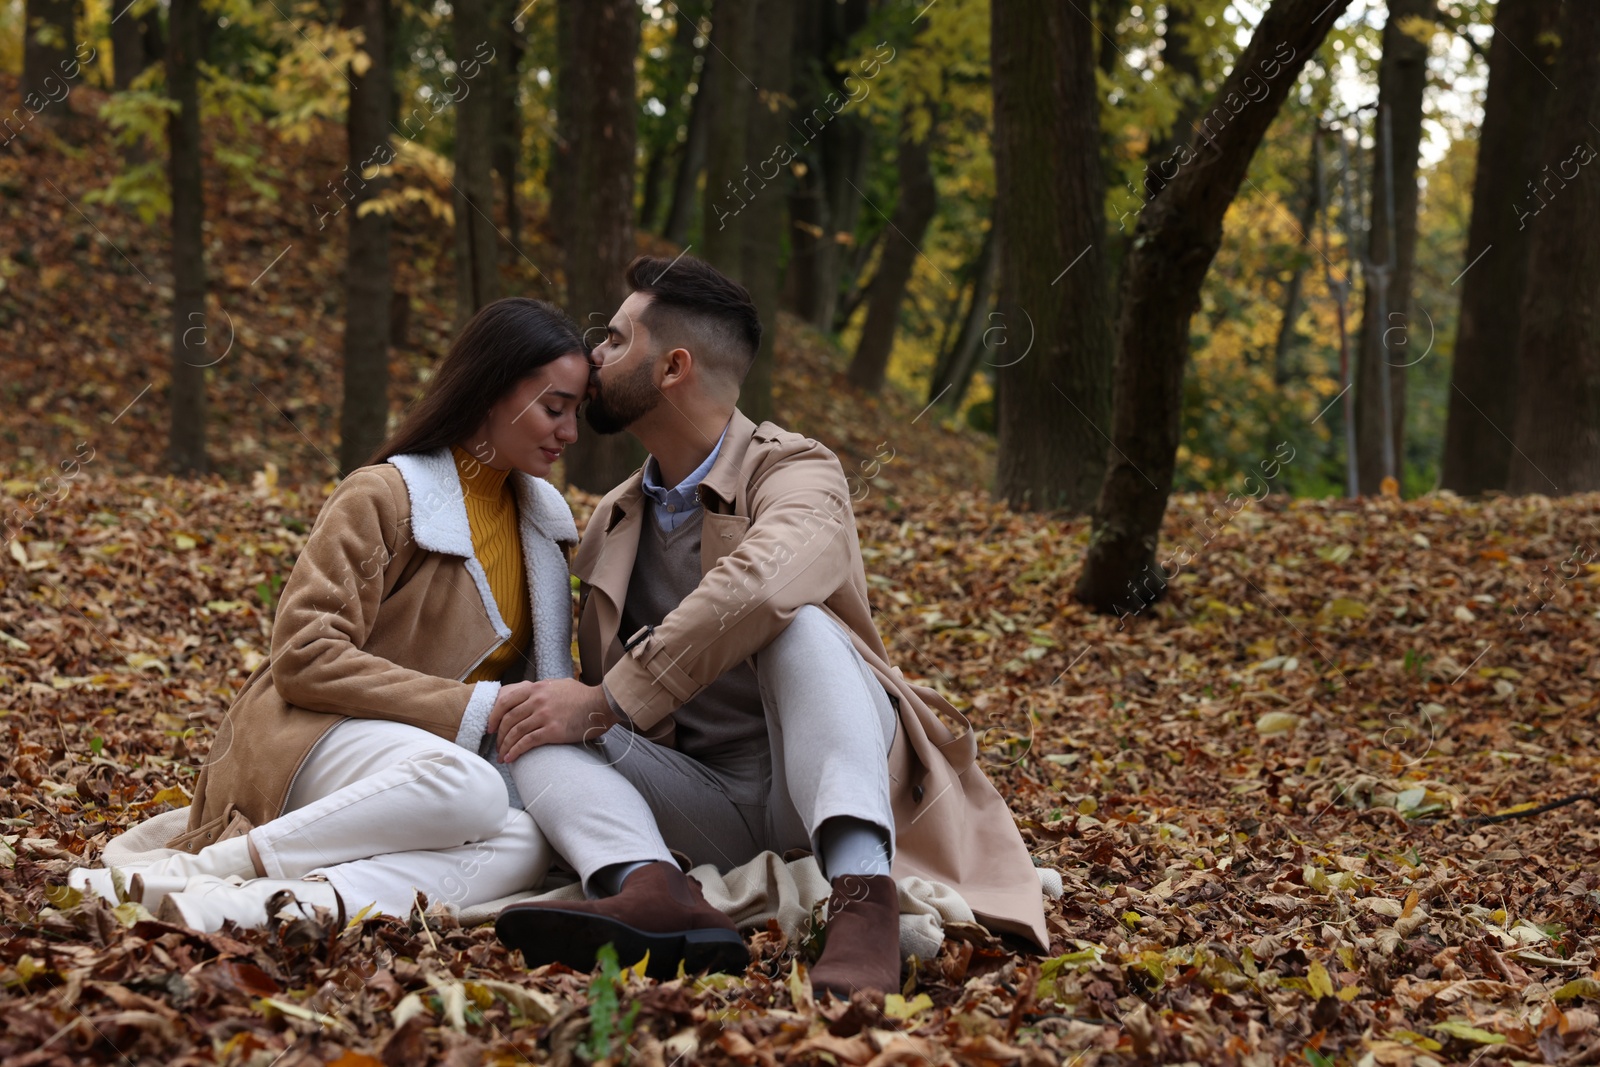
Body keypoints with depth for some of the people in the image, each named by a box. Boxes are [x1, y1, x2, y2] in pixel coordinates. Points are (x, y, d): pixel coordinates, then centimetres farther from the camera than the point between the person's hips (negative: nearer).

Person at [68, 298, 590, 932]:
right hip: (323, 739, -5)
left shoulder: (544, 516, 16)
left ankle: (252, 902, -42)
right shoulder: (385, 496, -5)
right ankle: (197, 870, -32)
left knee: (528, 845, -32)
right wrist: (473, 709, -19)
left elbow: (541, 668, 26)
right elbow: (305, 657, -14)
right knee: (469, 789, -40)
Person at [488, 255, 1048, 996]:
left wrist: (605, 702, -29)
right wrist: (571, 708, -8)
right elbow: (603, 699, 17)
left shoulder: (796, 472, -6)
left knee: (798, 624, -33)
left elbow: (760, 584, -30)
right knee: (531, 730, -18)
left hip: (821, 786, -5)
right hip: (706, 812, 5)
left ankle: (862, 898, -51)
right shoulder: (611, 523, 16)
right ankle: (654, 895, -48)